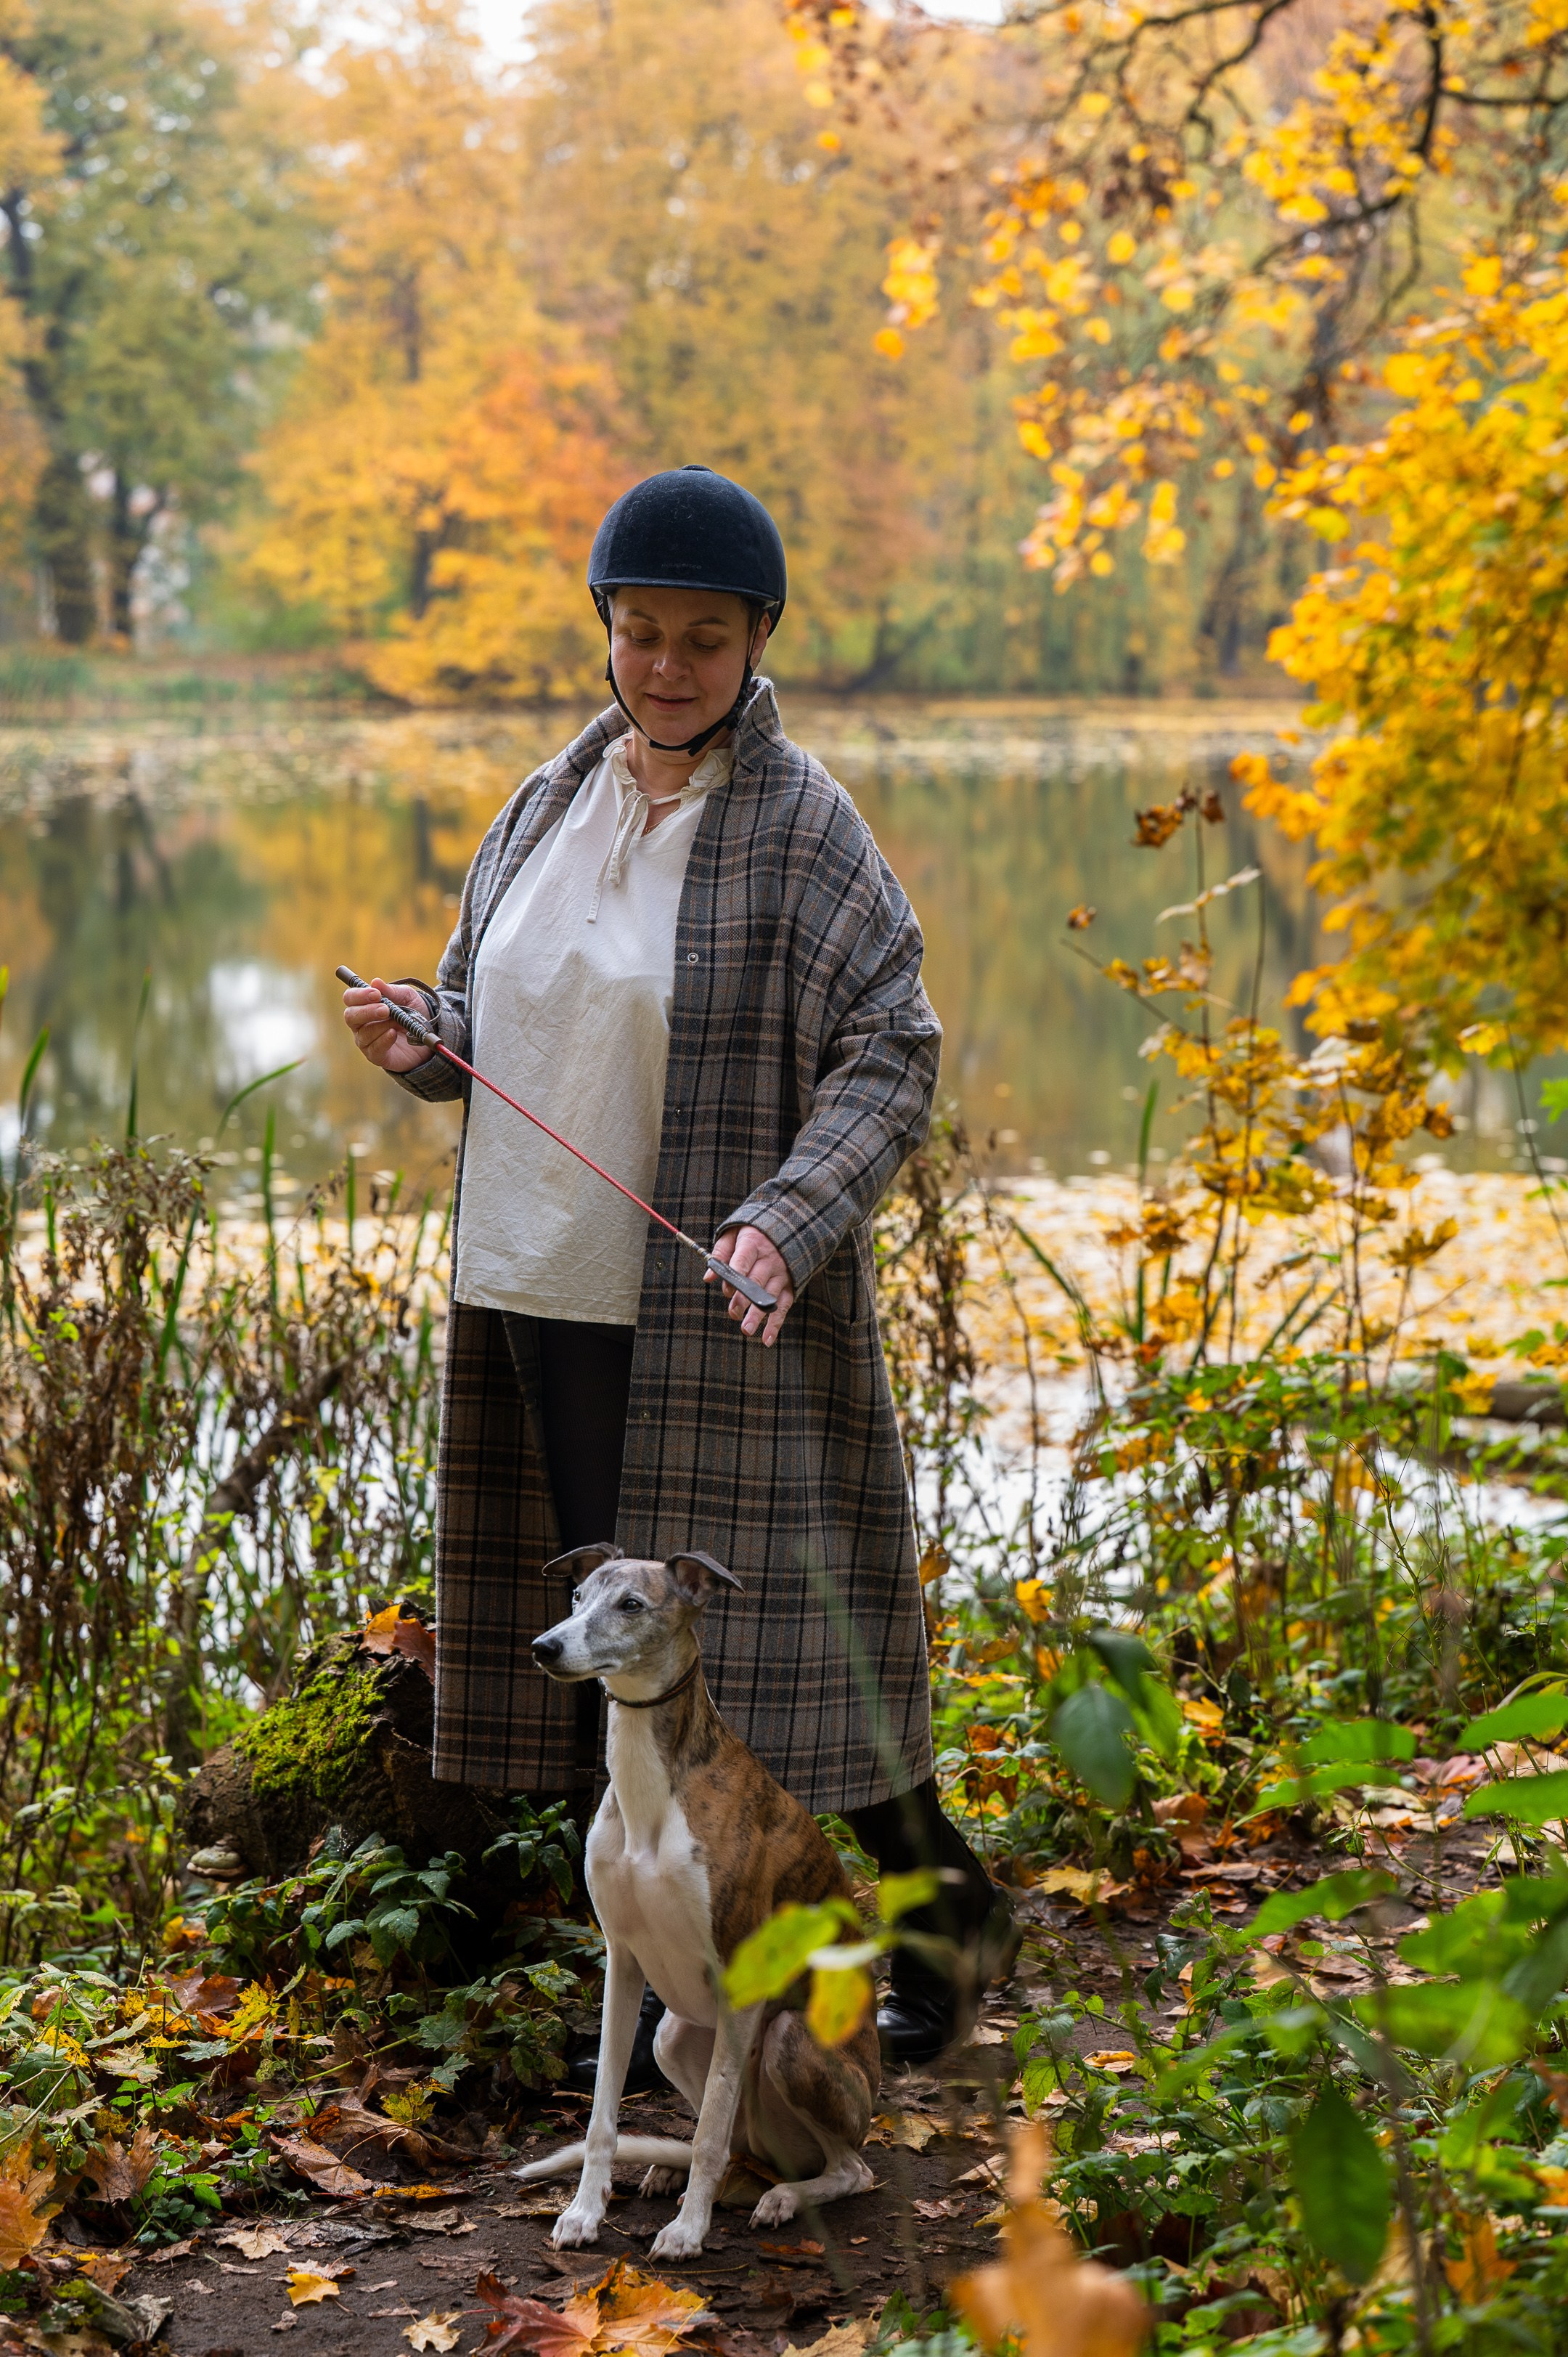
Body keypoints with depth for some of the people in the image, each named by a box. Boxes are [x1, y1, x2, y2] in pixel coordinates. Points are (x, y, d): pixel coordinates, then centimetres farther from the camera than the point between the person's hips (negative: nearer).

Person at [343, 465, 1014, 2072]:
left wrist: (788, 1221, -26)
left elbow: (892, 1053, -11)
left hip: (713, 1312, -6)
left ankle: (942, 1900, 22)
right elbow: (487, 1013, 20)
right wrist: (416, 1040, -4)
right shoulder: (549, 806, 10)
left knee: (755, 1613, -1)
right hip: (540, 1289, 6)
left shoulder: (801, 826, -8)